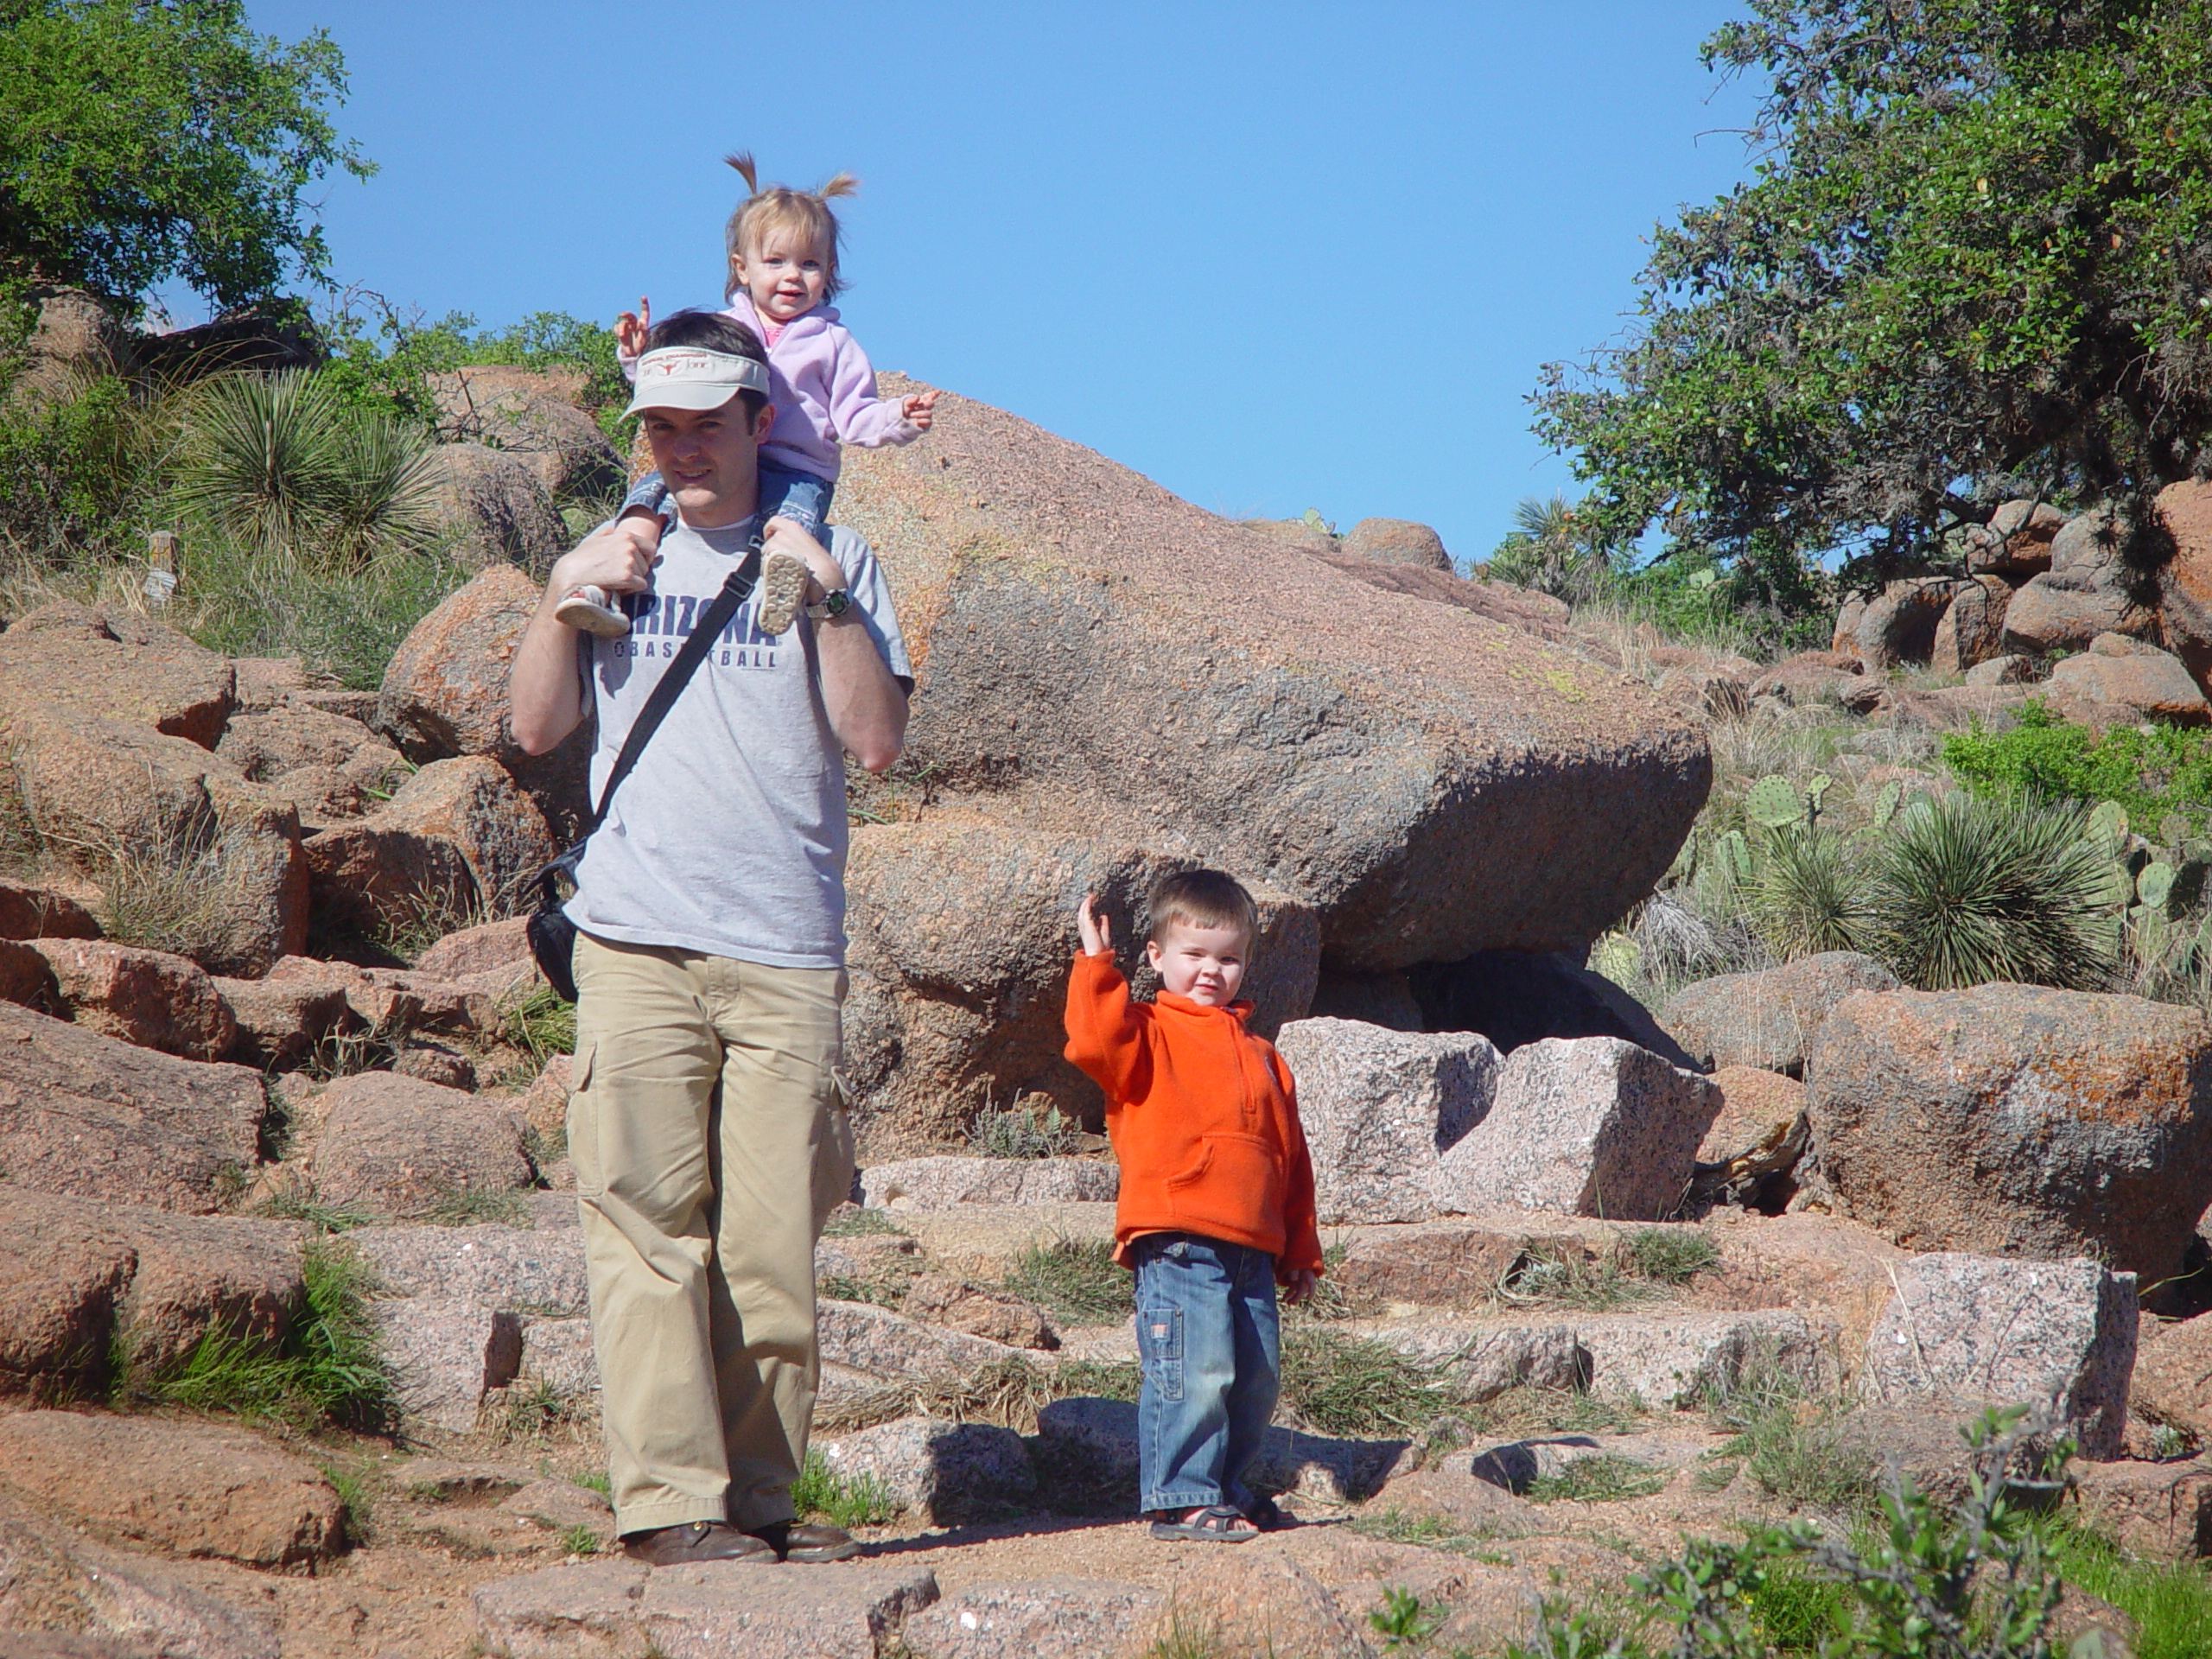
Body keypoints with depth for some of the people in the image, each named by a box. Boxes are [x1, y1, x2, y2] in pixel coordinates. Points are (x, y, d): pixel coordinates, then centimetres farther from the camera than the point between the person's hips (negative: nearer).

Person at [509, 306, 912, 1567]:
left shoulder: (833, 558, 12)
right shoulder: (620, 554, 17)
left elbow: (879, 742, 3)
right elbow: (536, 728, 13)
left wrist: (827, 602, -6)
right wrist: (564, 598, 0)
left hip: (789, 952, 0)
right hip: (636, 940, 1)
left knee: (773, 1245, -3)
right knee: (647, 1225, -9)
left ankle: (758, 1496, 4)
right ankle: (668, 1496, -10)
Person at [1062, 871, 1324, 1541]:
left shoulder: (1260, 1055, 22)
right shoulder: (1149, 1033, 5)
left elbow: (1290, 1154, 25)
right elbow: (1096, 1040, -19)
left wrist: (1299, 1252, 23)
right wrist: (1096, 963, -17)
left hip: (1251, 1250, 7)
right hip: (1177, 1245, -7)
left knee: (1256, 1376, 10)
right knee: (1195, 1372, -14)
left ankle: (1229, 1490, 26)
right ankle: (1180, 1499, -6)